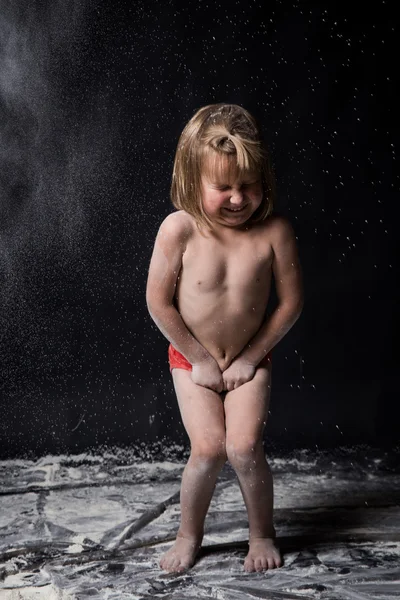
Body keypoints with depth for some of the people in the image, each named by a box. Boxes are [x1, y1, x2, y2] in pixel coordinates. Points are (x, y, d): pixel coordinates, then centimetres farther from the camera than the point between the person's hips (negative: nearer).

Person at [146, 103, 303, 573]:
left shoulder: (274, 231, -17)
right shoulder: (179, 229, -19)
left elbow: (290, 302, -8)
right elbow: (158, 302, -13)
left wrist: (251, 357, -6)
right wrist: (199, 359, -9)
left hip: (249, 360, 0)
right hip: (192, 360, 0)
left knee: (244, 447, -12)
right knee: (207, 448, -10)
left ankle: (262, 532, 16)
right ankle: (189, 535, 17)